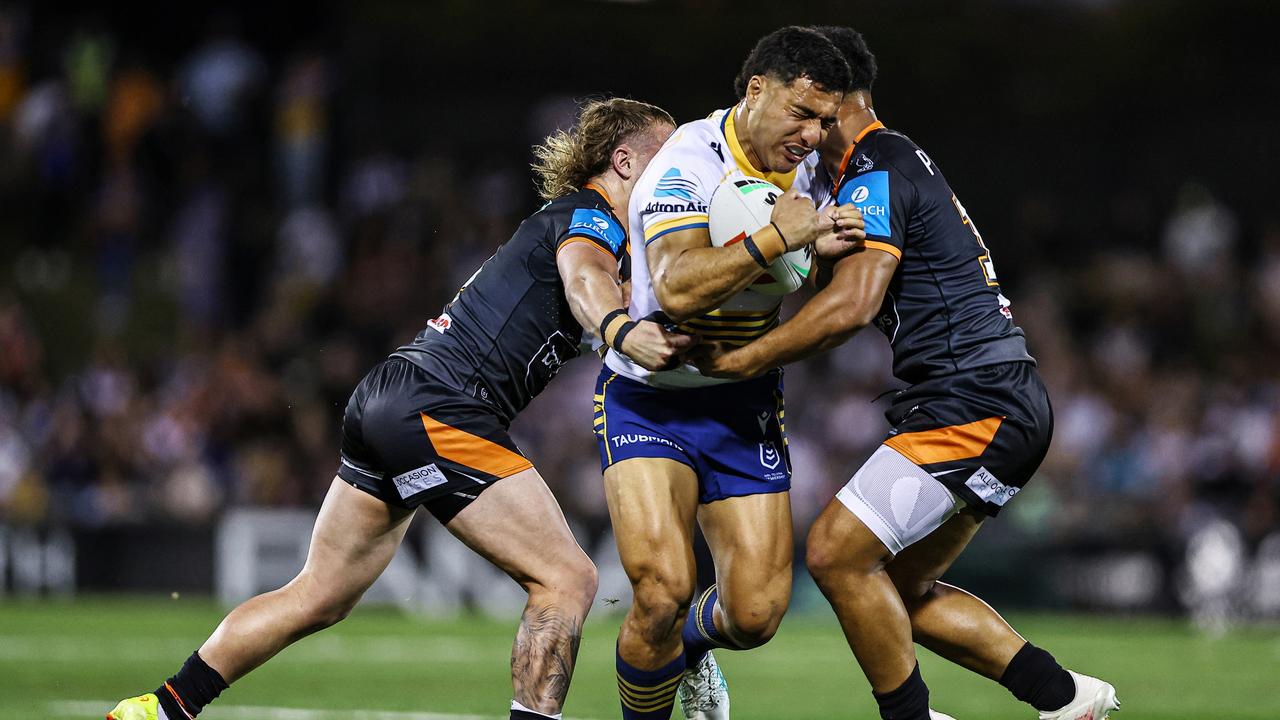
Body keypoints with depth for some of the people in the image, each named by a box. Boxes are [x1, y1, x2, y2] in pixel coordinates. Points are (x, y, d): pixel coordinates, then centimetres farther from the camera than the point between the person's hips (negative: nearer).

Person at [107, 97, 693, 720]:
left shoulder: (561, 216, 22)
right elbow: (583, 274, -29)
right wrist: (621, 331, -50)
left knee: (317, 598, 16)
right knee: (567, 580, -10)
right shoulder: (590, 216, -6)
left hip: (386, 398, 10)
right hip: (437, 409, -10)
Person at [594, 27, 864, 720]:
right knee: (663, 590, -24)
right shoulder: (689, 165, -22)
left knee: (755, 614, -3)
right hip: (648, 397, -6)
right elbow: (677, 288, -37)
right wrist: (776, 238, -36)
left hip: (744, 401, 6)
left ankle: (692, 644, 34)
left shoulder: (803, 162, 1)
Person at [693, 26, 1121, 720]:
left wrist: (741, 360, -17)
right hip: (1004, 402, 10)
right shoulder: (896, 161, 20)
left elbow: (852, 304, -24)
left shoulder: (876, 172, -12)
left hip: (973, 404, -10)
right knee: (899, 589, 13)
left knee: (836, 551, -12)